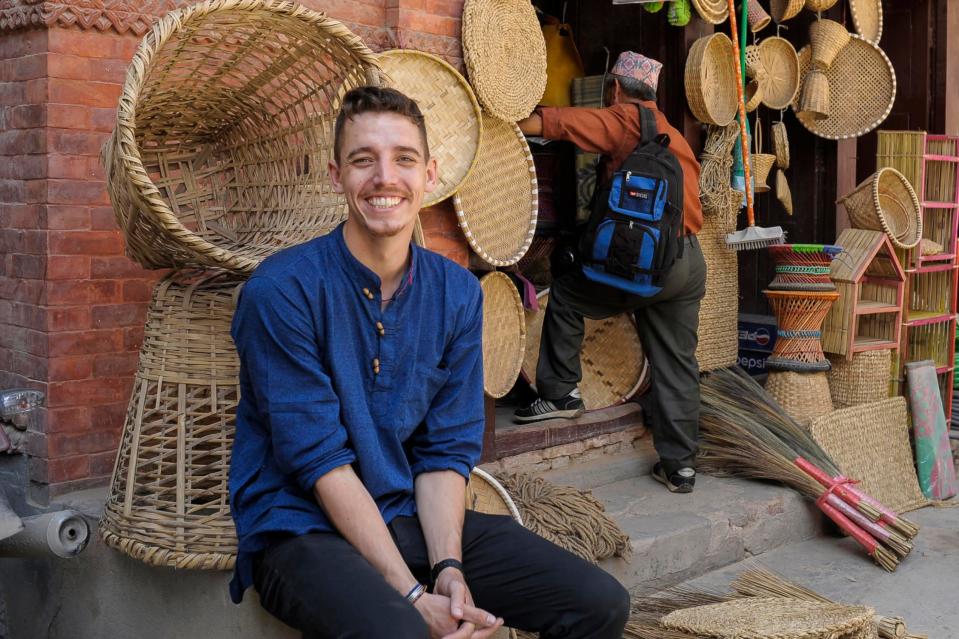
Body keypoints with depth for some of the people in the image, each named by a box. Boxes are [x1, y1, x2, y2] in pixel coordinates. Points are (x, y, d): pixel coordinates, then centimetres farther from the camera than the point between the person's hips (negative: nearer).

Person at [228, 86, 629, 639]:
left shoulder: (459, 293, 2)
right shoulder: (282, 291, -14)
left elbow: (448, 449, 1)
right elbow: (321, 459, -17)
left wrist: (449, 566, -15)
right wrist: (413, 593, -21)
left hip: (415, 518, 5)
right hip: (302, 528, -5)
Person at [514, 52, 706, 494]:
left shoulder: (624, 120, 1)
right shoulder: (673, 134, 24)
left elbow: (554, 122, -7)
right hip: (690, 262, 7)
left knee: (565, 293, 14)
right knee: (677, 364, 11)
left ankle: (560, 393, 15)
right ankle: (679, 464, 13)